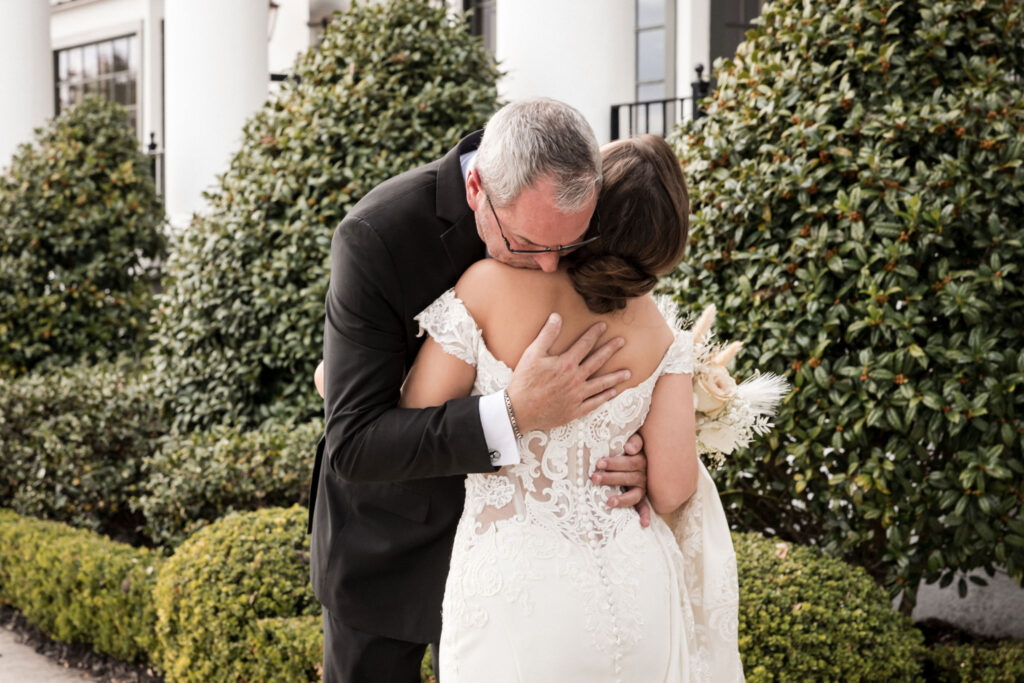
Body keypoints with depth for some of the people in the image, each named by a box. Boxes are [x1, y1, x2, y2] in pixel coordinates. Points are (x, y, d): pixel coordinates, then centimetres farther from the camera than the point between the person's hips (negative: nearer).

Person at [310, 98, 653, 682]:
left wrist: (631, 456, -22)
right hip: (390, 541, -2)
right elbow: (354, 447, -32)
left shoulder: (575, 219, -17)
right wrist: (514, 414, -43)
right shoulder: (376, 237, -30)